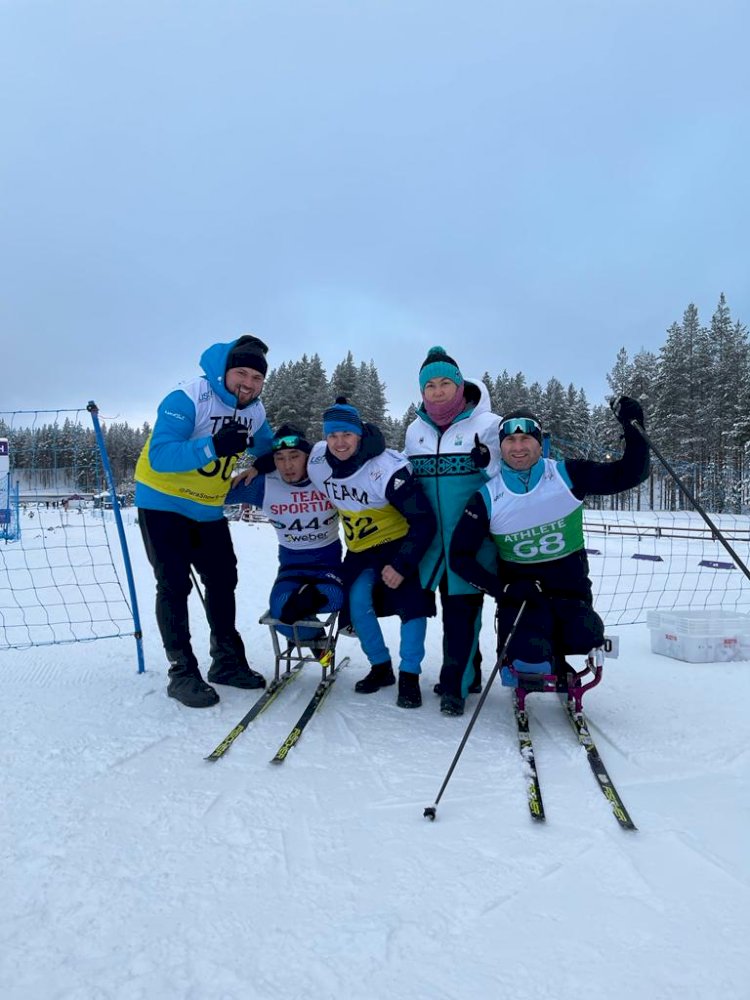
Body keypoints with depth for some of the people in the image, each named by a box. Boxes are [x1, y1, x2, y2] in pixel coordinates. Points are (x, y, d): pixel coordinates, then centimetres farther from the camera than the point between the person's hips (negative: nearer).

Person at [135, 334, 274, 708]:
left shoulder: (255, 412, -2)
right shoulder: (187, 398, -24)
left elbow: (267, 452, 16)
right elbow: (160, 456, -34)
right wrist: (214, 445, -45)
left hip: (209, 509, 7)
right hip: (163, 502, -7)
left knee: (222, 579, 11)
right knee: (174, 585, -6)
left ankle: (226, 660, 25)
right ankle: (183, 673, 4)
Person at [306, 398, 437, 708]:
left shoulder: (388, 468, -29)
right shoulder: (318, 462, -13)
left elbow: (424, 521, -25)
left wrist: (403, 565, -27)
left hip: (399, 542, -4)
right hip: (360, 549, 5)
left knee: (412, 603, -15)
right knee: (358, 603, -9)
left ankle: (409, 676, 2)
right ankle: (381, 667, 12)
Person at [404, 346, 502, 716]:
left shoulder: (487, 424, -6)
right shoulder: (415, 430, 9)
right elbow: (408, 479, 20)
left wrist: (488, 461, -21)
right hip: (433, 537, 5)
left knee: (463, 606, -3)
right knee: (450, 605, 13)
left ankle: (455, 683, 9)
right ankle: (467, 672, 30)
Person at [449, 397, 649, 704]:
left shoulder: (568, 475, -5)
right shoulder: (487, 498, -6)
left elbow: (629, 475, -3)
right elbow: (460, 557, -3)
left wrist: (633, 428, -18)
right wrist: (503, 589, -15)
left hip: (570, 589, 1)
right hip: (520, 591, -1)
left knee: (584, 640, -29)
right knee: (527, 657, -27)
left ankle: (550, 645, 9)